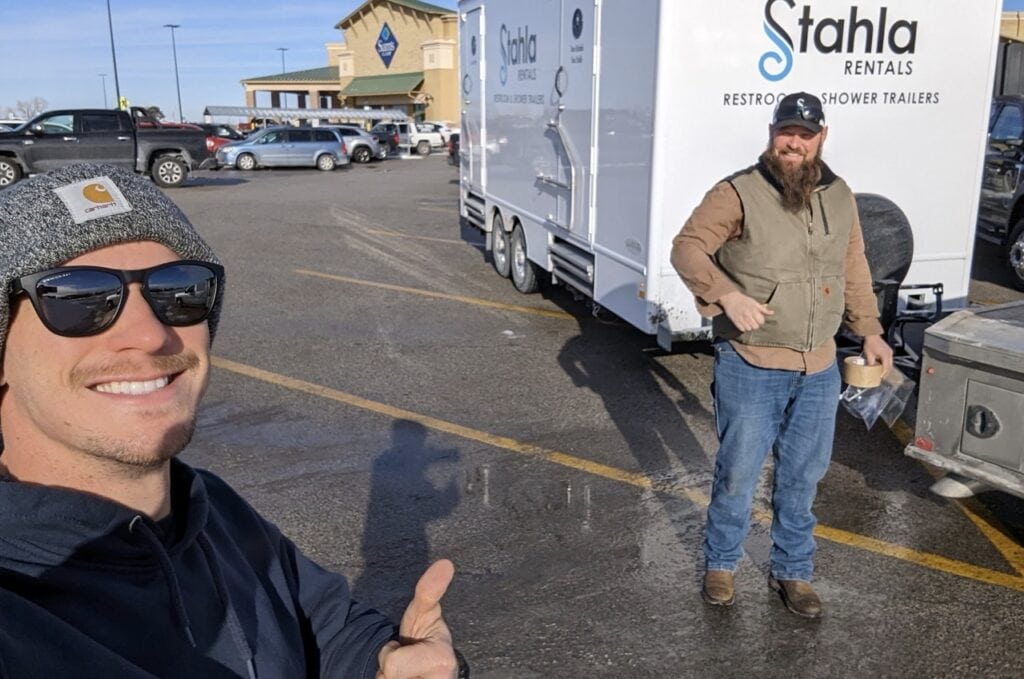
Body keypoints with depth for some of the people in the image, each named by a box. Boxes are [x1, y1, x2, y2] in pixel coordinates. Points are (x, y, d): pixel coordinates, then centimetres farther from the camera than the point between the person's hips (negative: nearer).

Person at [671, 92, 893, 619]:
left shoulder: (840, 197, 8)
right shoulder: (739, 193, -11)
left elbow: (853, 269, 17)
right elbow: (687, 247, -14)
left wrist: (869, 331, 15)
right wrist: (727, 295, -28)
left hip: (819, 370, 5)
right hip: (750, 365, -5)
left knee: (803, 476, 15)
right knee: (738, 471, 6)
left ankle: (793, 572, 34)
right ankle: (720, 565, 30)